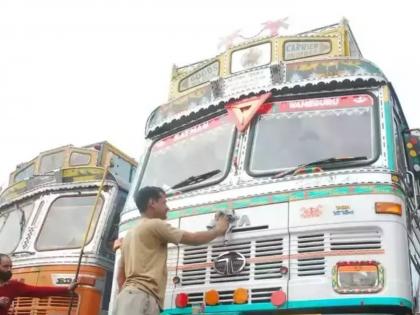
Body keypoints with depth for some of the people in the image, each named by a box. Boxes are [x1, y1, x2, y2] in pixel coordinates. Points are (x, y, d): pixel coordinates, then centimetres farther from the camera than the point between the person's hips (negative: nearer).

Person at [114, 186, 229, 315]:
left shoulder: (130, 234, 28)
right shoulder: (155, 224, 1)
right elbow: (193, 239, 2)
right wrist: (218, 230, 18)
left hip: (128, 295, 10)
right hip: (141, 297, -10)